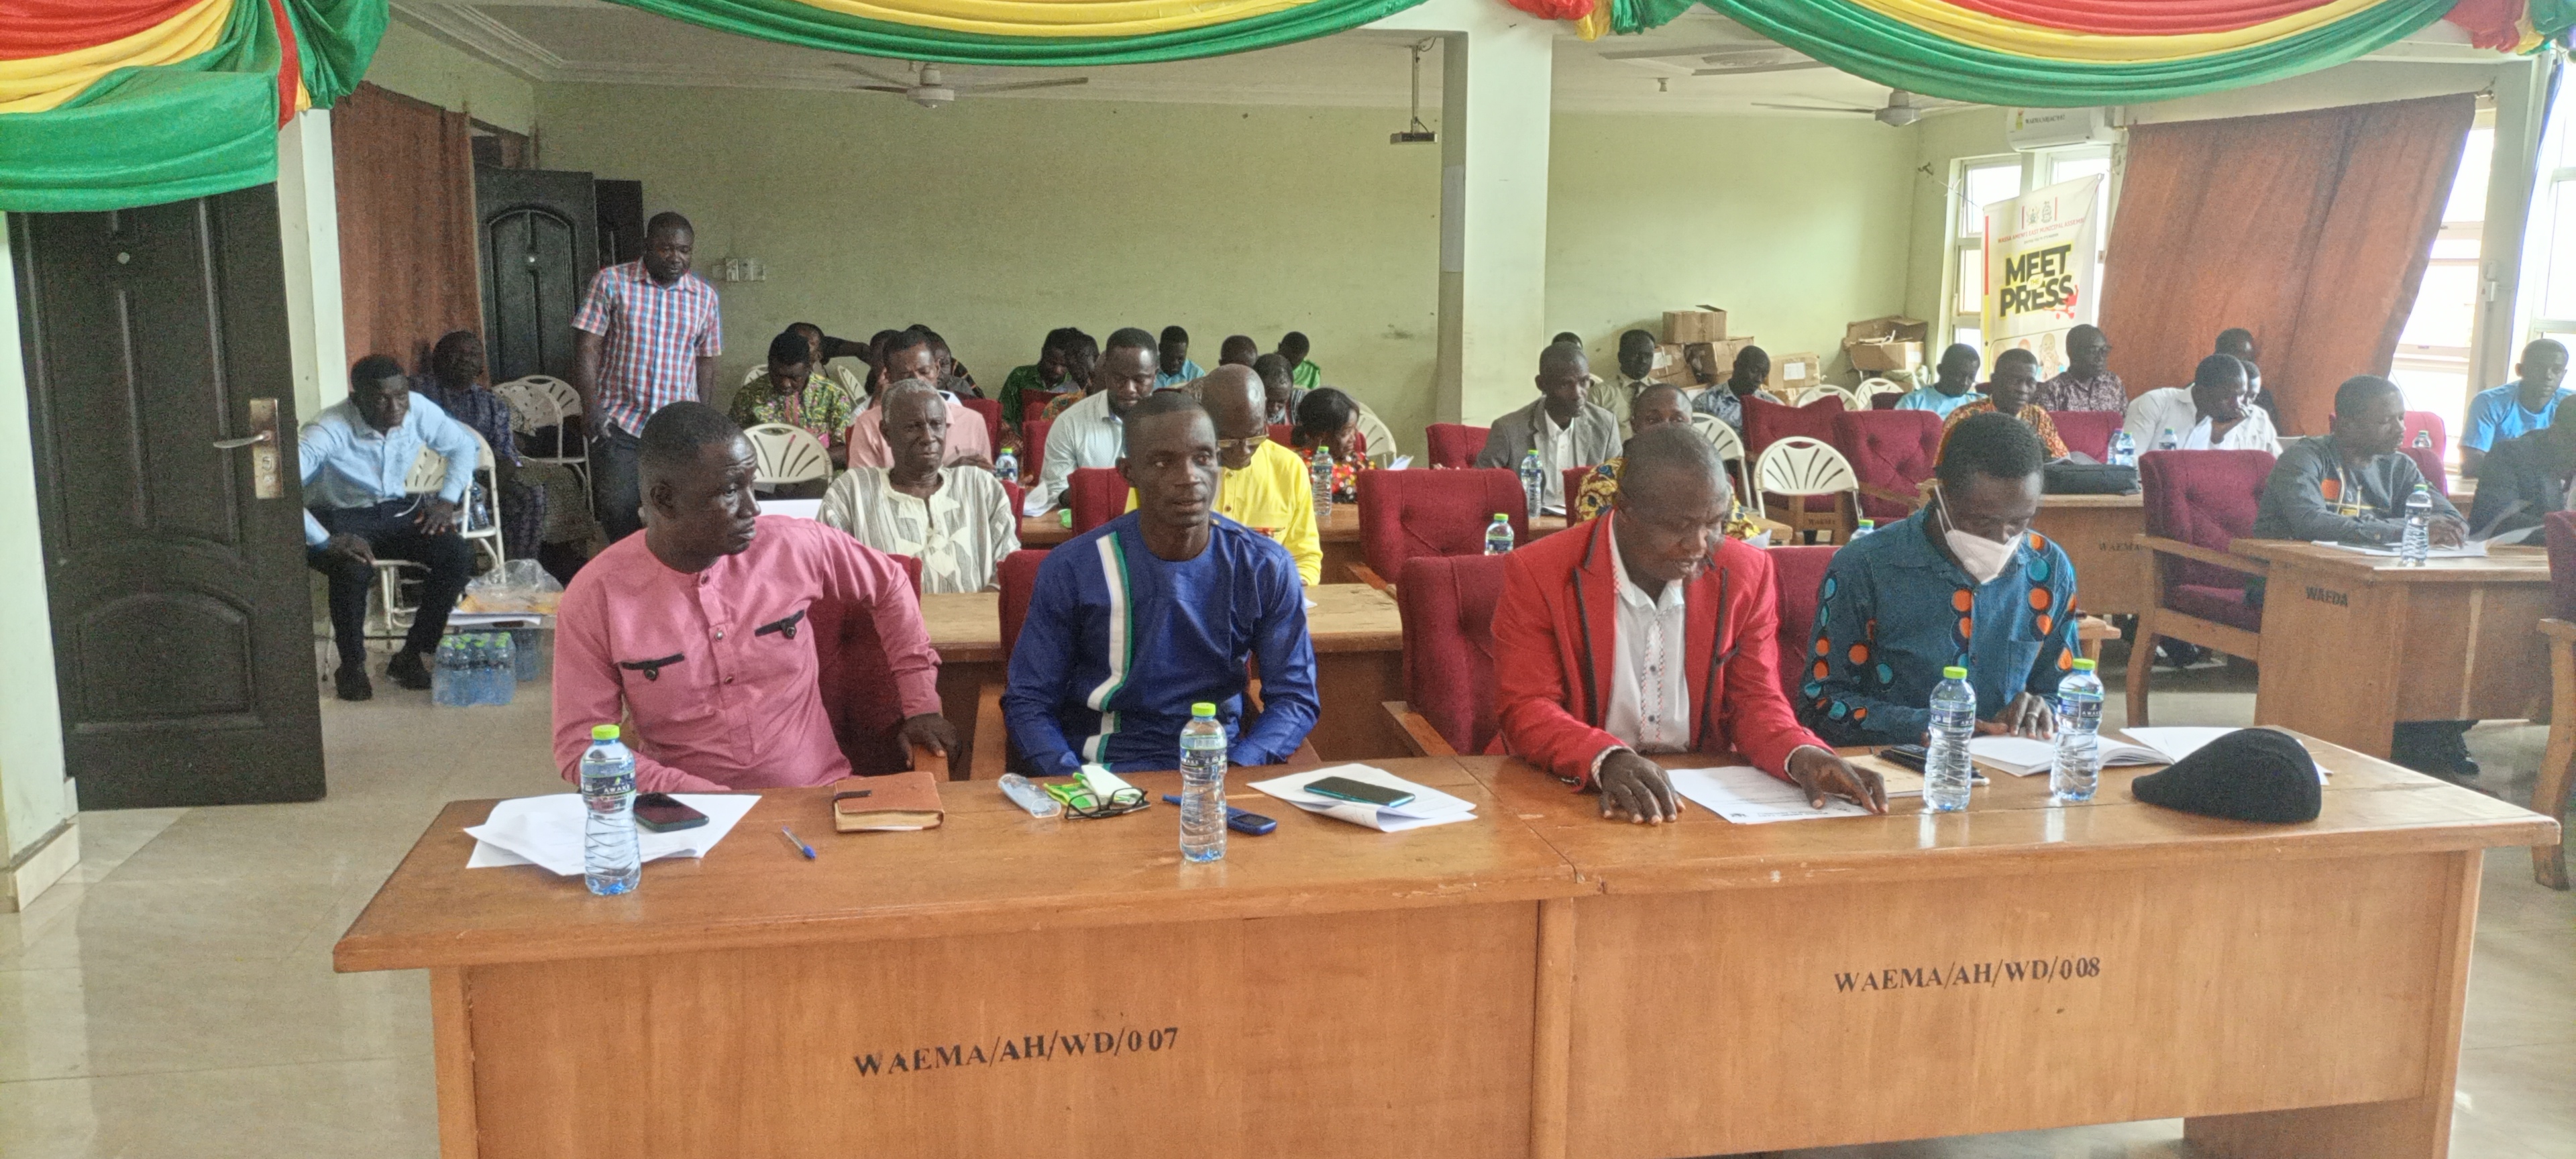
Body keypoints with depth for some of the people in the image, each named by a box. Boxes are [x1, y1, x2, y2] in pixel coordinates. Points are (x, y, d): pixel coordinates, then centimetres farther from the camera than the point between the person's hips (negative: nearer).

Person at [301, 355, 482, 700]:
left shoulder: (418, 410, -12)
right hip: (339, 518, -5)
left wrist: (446, 500, -5)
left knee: (458, 554, -21)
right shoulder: (329, 430, -26)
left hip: (397, 510, 5)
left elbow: (462, 444, 8)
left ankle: (410, 656, -7)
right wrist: (326, 542, -41)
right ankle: (351, 666, -11)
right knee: (355, 569, -36)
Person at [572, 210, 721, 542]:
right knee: (620, 520, -3)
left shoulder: (705, 296, 7)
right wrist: (591, 409, -12)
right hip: (618, 427, -2)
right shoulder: (611, 282, -1)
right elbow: (586, 348, -4)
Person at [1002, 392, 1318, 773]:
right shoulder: (1072, 570, -5)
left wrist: (1233, 771, -17)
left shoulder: (1267, 568, -1)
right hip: (1104, 767, -2)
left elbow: (1296, 697, 2)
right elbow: (1028, 699, -1)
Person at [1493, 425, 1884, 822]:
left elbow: (1756, 701, 6)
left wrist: (1802, 755, -17)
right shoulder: (1537, 575, -9)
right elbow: (1525, 711, -11)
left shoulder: (1747, 574, 3)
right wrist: (1606, 760, -30)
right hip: (1579, 793, -2)